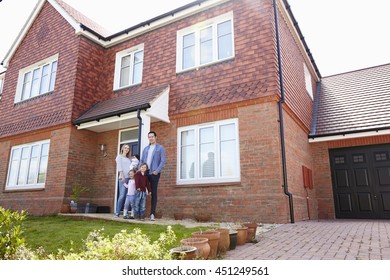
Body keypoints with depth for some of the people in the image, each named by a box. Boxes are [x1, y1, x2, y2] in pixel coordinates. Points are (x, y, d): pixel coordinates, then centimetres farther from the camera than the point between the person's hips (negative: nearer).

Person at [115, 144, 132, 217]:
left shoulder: (128, 159, 25)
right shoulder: (119, 156, 9)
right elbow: (119, 167, -2)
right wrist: (122, 176, -13)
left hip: (130, 178, 5)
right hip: (123, 178, -5)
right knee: (122, 195, -12)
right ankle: (117, 213, -6)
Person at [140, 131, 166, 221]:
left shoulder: (160, 148, 4)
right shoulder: (145, 148, 18)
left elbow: (163, 161, -5)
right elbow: (141, 160, 17)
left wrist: (157, 170, -16)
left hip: (154, 174, -4)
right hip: (145, 173, 5)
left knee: (153, 193, -1)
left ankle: (152, 214, 2)